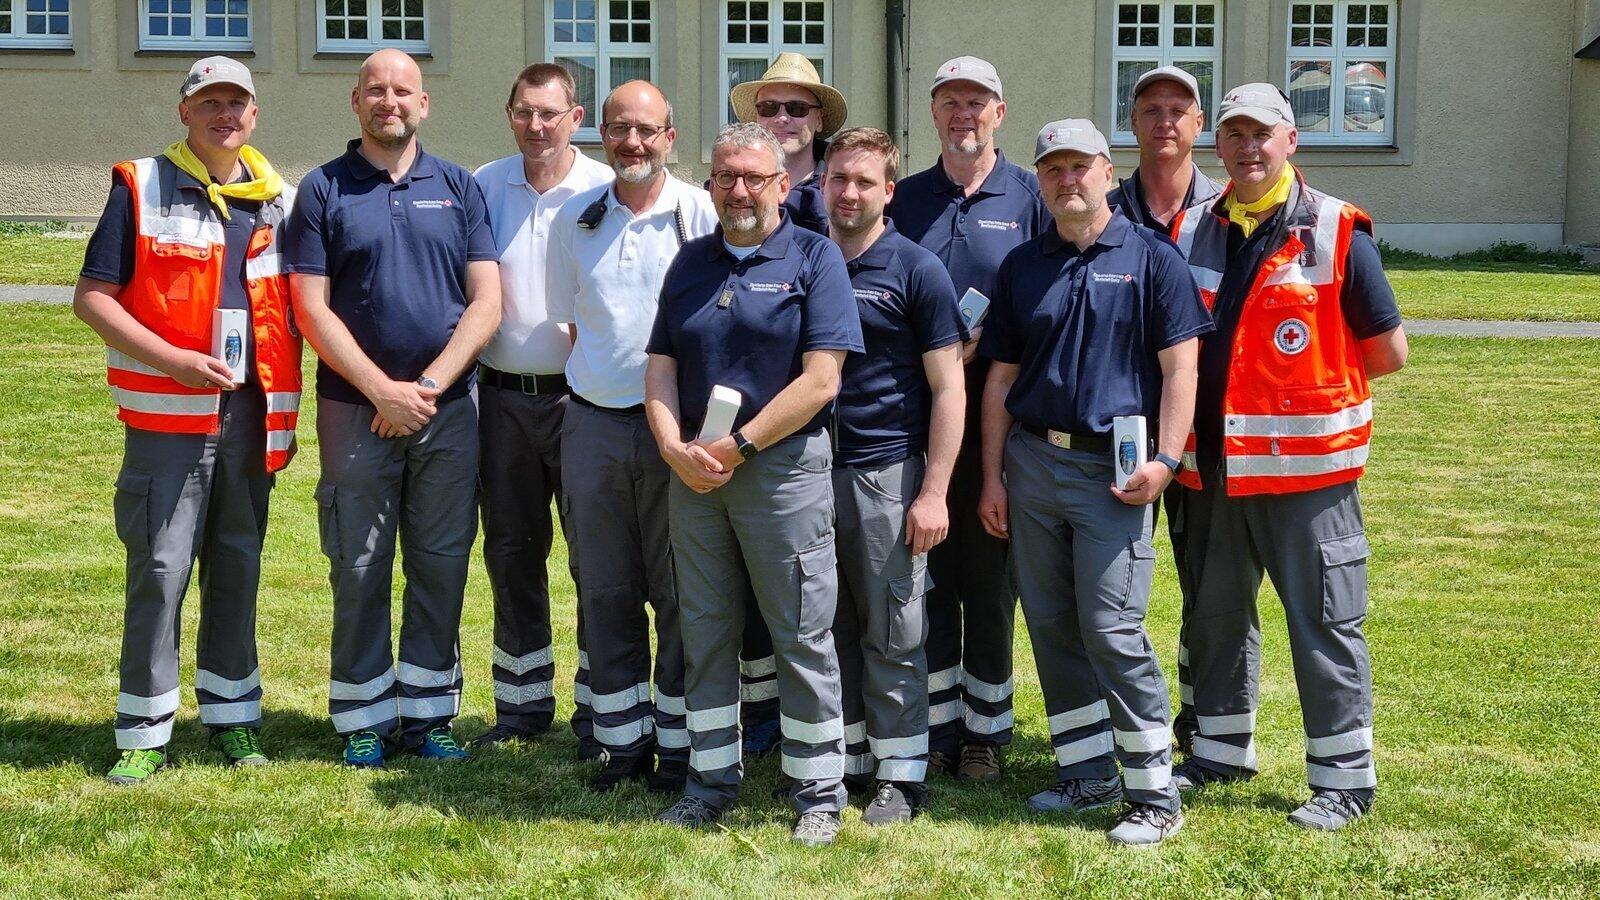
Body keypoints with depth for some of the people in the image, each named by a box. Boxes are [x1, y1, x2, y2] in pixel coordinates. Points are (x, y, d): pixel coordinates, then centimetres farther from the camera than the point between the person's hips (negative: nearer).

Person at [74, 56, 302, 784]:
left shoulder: (279, 201, 11)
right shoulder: (141, 189, 0)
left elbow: (297, 306, 17)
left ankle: (233, 716, 22)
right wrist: (172, 360, -16)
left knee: (238, 567, 11)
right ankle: (145, 733, 5)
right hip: (168, 415, -4)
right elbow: (91, 297, -4)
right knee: (159, 569, -4)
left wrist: (287, 405, 7)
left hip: (251, 414, 4)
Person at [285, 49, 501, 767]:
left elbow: (486, 301, 0)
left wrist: (429, 384, -11)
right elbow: (311, 308, -4)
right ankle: (363, 718, 14)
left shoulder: (458, 189, 7)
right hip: (356, 407, -2)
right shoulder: (324, 190, 2)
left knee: (442, 565, 6)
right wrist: (383, 390, -12)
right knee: (360, 568, 4)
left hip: (448, 406, 2)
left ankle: (427, 712, 16)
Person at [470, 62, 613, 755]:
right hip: (504, 395, 4)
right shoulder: (485, 187, 6)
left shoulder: (606, 190, -4)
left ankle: (599, 710, 12)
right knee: (511, 555, 11)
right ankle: (523, 704, 24)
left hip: (582, 395, -3)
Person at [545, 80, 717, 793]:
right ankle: (624, 740, 19)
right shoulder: (575, 219, 8)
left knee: (679, 593, 3)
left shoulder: (701, 213, -3)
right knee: (606, 591, 8)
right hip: (593, 424, 4)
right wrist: (593, 382, 7)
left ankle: (681, 745, 14)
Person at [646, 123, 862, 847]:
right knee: (704, 634, 11)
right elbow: (661, 367, 9)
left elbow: (820, 381, -11)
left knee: (803, 637, 1)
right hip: (692, 470, 5)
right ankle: (711, 780, 22)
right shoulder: (691, 262, 13)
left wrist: (736, 447, -12)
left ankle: (818, 790, 11)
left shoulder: (814, 259, -2)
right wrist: (676, 448, -8)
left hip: (785, 466, -5)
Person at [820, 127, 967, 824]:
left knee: (893, 635, 1)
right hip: (810, 469, 4)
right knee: (828, 628, 10)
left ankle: (900, 773, 10)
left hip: (886, 471, -4)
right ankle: (844, 757, 22)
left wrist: (934, 491, -11)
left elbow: (948, 387, -5)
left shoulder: (917, 270, -3)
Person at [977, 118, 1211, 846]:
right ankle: (1087, 774, 22)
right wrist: (993, 476, 8)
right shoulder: (1022, 267, 11)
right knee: (1051, 626, 9)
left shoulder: (1151, 258, -1)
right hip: (1032, 461, 5)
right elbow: (1001, 379, 13)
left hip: (1113, 469, -5)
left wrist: (1165, 460, -14)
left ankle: (1154, 793, 1)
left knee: (1112, 631, -8)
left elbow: (1179, 367, -5)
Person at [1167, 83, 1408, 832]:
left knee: (1324, 622, 2)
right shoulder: (1190, 233, 7)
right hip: (1213, 464, 5)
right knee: (1215, 615, 16)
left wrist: (1309, 380, 0)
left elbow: (1387, 353, -4)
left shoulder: (1336, 233, -6)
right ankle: (1222, 750, 32)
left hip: (1307, 466, -5)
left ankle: (1344, 777, 13)